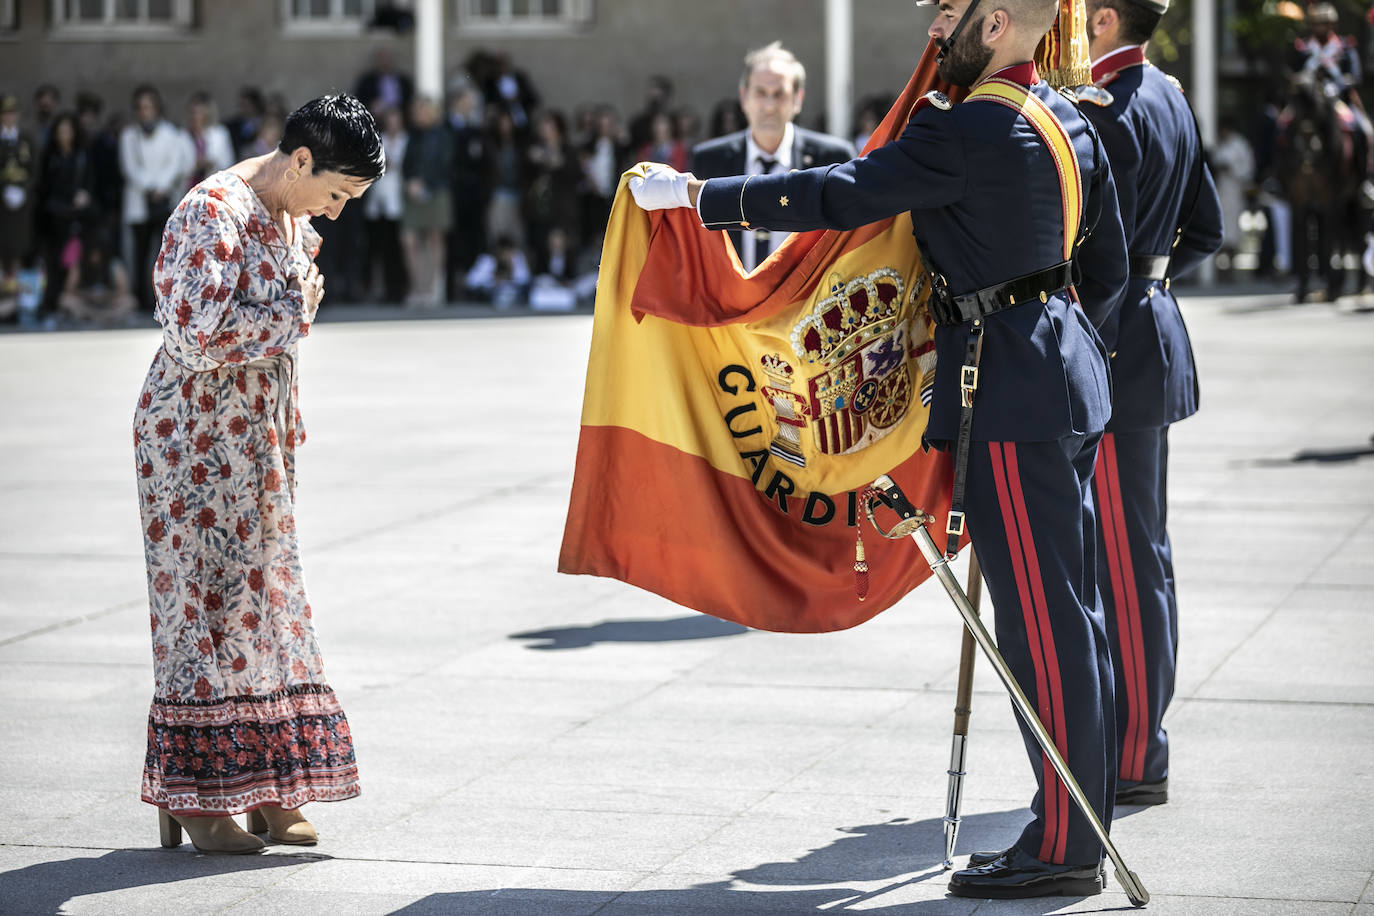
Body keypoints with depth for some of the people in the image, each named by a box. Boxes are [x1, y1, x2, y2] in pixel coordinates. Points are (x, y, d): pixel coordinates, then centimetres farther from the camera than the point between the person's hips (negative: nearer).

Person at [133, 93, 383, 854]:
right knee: (207, 599, -3)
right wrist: (291, 307, -18)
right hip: (197, 437, -9)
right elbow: (194, 336, -28)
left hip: (256, 437, 9)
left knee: (262, 595, 10)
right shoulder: (212, 213, -20)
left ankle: (261, 786, 17)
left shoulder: (290, 218, 8)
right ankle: (196, 797, 5)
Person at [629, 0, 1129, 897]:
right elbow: (1108, 266, 18)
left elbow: (840, 195, -20)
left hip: (1009, 397, -10)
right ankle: (1081, 825, 19)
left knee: (1043, 620, -6)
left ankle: (1063, 849, -2)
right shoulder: (1068, 119, 11)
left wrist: (696, 194, -14)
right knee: (1070, 611, 12)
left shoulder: (968, 132, -18)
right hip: (1067, 385, 10)